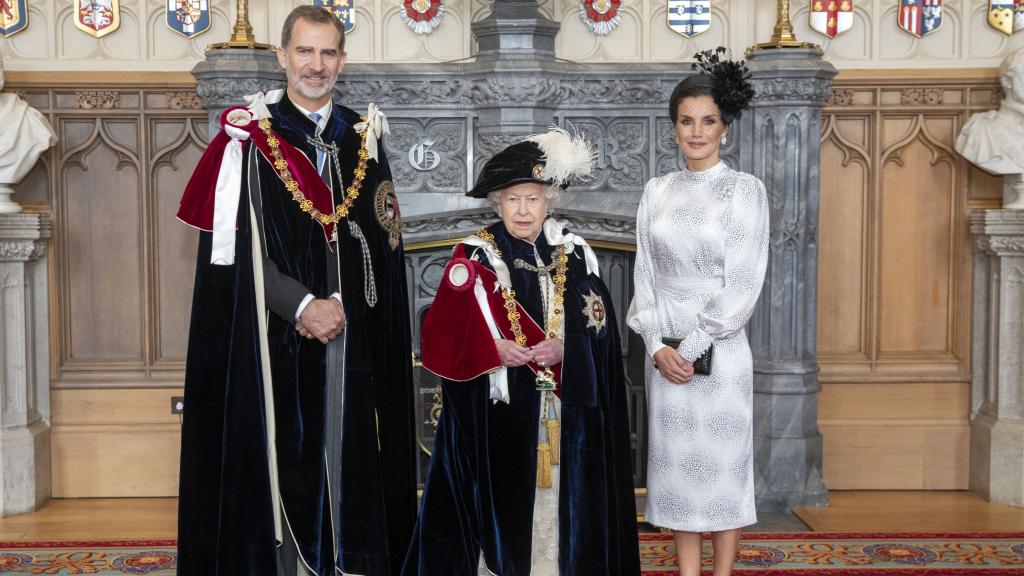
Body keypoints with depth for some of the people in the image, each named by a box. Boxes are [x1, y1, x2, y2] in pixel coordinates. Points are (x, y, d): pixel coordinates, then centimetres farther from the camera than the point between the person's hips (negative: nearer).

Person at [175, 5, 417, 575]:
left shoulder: (364, 139, 10)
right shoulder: (249, 139, -1)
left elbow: (388, 247, 11)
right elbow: (229, 251, -7)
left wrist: (342, 306, -2)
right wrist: (302, 305, -14)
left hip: (356, 345, 3)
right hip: (275, 342, -3)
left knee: (349, 459, 5)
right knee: (281, 460, 0)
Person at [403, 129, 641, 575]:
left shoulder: (574, 255, 7)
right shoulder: (475, 256, 1)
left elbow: (599, 328, 2)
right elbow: (446, 333, -5)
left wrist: (564, 349, -16)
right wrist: (493, 349, -21)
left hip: (565, 412, 2)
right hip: (498, 411, -2)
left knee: (561, 499, 4)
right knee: (502, 499, -1)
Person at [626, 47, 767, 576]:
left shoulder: (745, 190, -5)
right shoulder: (657, 191, 7)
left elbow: (743, 284, -9)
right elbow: (644, 275, 5)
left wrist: (693, 346, -13)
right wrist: (658, 346, -8)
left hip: (719, 350, -4)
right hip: (664, 351, 4)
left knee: (722, 465, 4)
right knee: (677, 467, 9)